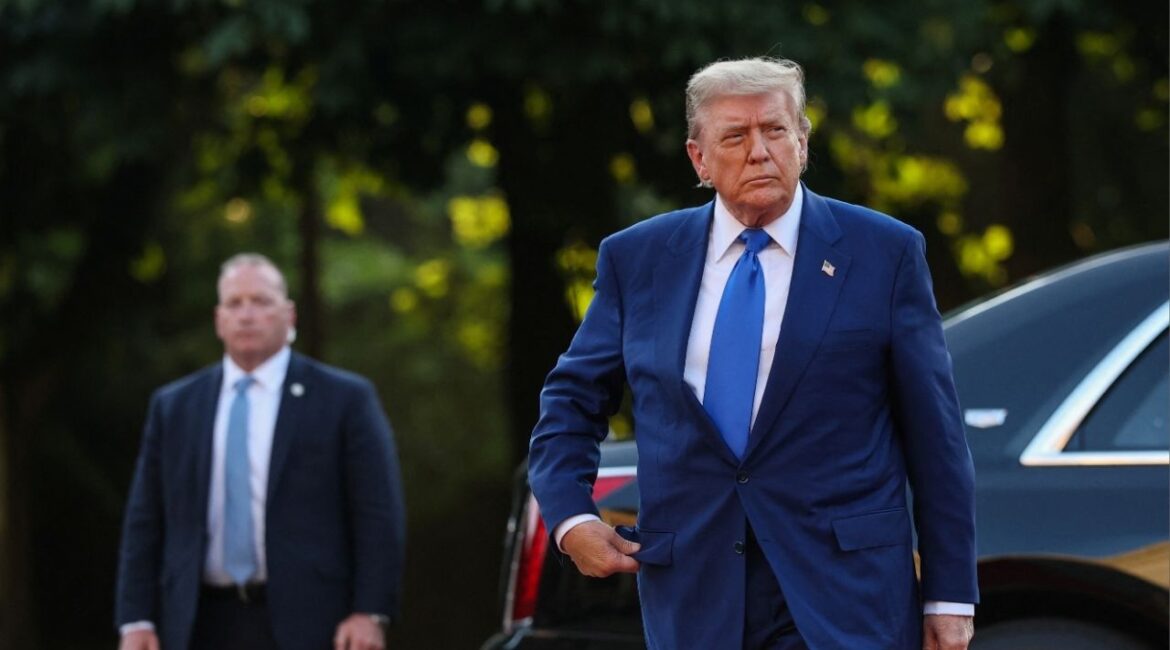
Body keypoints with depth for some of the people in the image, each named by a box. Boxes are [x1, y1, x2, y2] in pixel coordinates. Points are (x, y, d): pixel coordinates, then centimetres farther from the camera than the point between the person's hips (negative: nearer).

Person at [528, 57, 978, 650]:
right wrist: (570, 517, -2)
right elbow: (571, 400, 17)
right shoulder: (638, 260, 9)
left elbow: (935, 437, 1)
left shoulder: (884, 254, 1)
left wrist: (949, 598, -1)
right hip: (695, 599, 3)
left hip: (843, 596, -2)